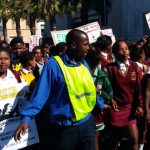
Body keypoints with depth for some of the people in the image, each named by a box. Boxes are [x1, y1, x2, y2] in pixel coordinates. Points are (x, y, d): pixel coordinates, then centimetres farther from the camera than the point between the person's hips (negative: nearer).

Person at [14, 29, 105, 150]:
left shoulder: (84, 64, 7)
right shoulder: (54, 65, -13)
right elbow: (41, 94, -16)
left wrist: (100, 104, 25)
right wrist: (26, 118, -22)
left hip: (86, 122, 6)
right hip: (64, 127, -5)